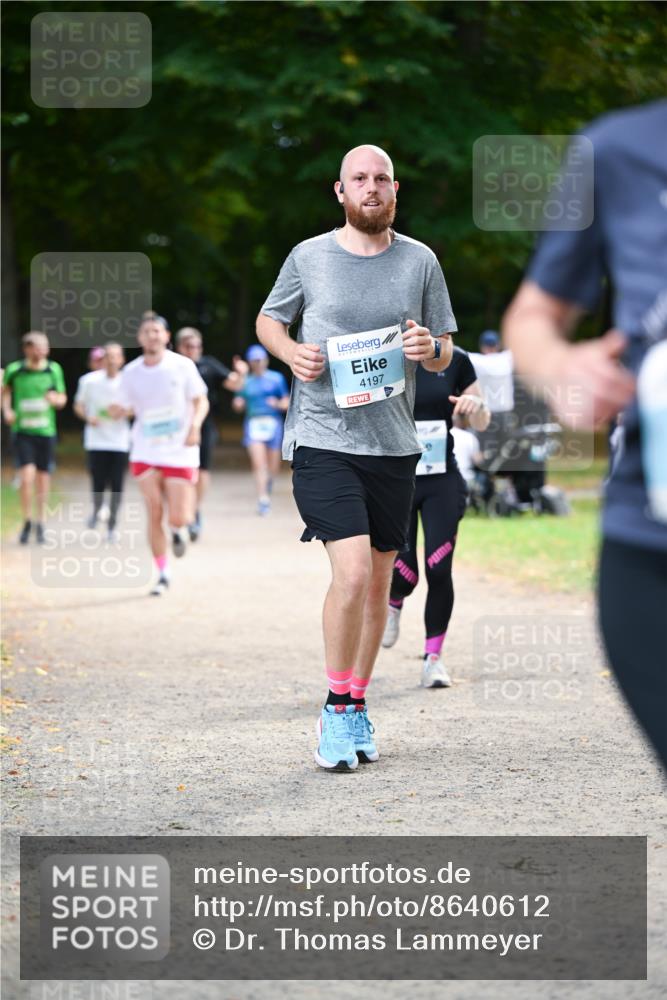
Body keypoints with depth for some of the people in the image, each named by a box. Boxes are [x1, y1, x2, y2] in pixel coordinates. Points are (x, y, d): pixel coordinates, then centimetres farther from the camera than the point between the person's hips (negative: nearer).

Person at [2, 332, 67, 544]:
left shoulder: (54, 370, 1)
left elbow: (62, 399, 10)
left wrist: (55, 398, -13)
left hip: (46, 431, 2)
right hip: (22, 430, -2)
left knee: (43, 478, 7)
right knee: (27, 475, -15)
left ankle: (40, 523, 22)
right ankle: (27, 522, 2)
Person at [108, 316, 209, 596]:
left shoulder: (182, 366, -5)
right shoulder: (131, 372, 2)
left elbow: (201, 402, 0)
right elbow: (126, 408, 10)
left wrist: (194, 426, -19)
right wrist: (118, 411, -15)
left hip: (179, 453, -2)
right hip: (145, 454, 2)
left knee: (178, 518, -8)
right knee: (154, 515, -5)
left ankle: (179, 530, 31)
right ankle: (162, 575, 9)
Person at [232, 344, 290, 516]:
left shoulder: (277, 378, 7)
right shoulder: (246, 382, 11)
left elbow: (287, 402, 6)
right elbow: (239, 407, 12)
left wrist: (278, 404, -15)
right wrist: (238, 403, -11)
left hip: (273, 423, 0)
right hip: (253, 423, 0)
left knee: (273, 467, 6)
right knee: (258, 464, -15)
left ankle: (268, 482, 41)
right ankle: (263, 499, -14)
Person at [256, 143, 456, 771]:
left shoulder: (420, 262, 7)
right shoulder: (309, 258, 2)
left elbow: (445, 355, 13)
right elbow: (268, 319, 16)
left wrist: (430, 348, -11)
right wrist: (291, 352, -5)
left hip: (393, 445, 3)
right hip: (322, 440, -3)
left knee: (379, 583, 9)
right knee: (352, 571, -17)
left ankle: (355, 707, 24)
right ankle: (337, 706, -2)